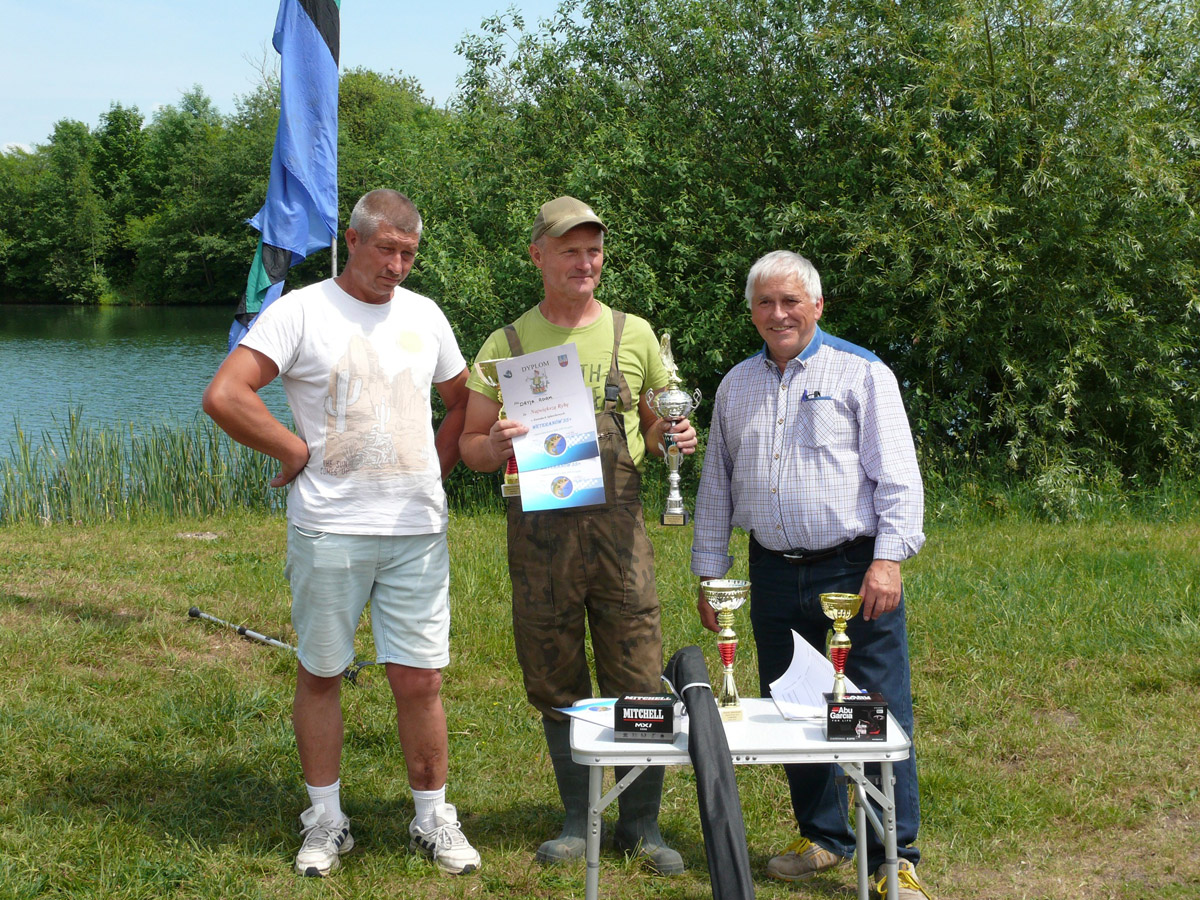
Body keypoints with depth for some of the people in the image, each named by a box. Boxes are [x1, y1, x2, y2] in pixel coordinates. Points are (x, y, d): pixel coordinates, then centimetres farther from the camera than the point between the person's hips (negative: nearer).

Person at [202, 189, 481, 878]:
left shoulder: (424, 315, 12)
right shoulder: (301, 311, -4)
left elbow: (465, 400, 26)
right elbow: (225, 395, -13)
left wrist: (436, 467, 13)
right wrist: (296, 450, -8)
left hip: (417, 528, 3)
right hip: (329, 529, -3)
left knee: (420, 678, 3)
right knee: (321, 673, 6)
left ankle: (434, 819, 16)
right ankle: (326, 820, 19)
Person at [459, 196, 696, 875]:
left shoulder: (633, 334, 10)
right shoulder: (507, 344, 8)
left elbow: (654, 425, 18)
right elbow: (471, 447, 9)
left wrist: (671, 436, -5)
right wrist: (495, 446, -14)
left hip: (618, 523, 0)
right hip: (539, 531, 0)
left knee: (639, 683, -2)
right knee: (557, 685, 7)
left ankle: (641, 824, 11)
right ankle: (579, 822, 21)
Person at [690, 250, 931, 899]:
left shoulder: (861, 374, 1)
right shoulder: (736, 387, 15)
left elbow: (898, 476, -5)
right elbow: (716, 488, 20)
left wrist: (888, 559, -16)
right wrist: (710, 576, 15)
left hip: (853, 569, -5)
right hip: (774, 573, 5)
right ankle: (822, 839, 25)